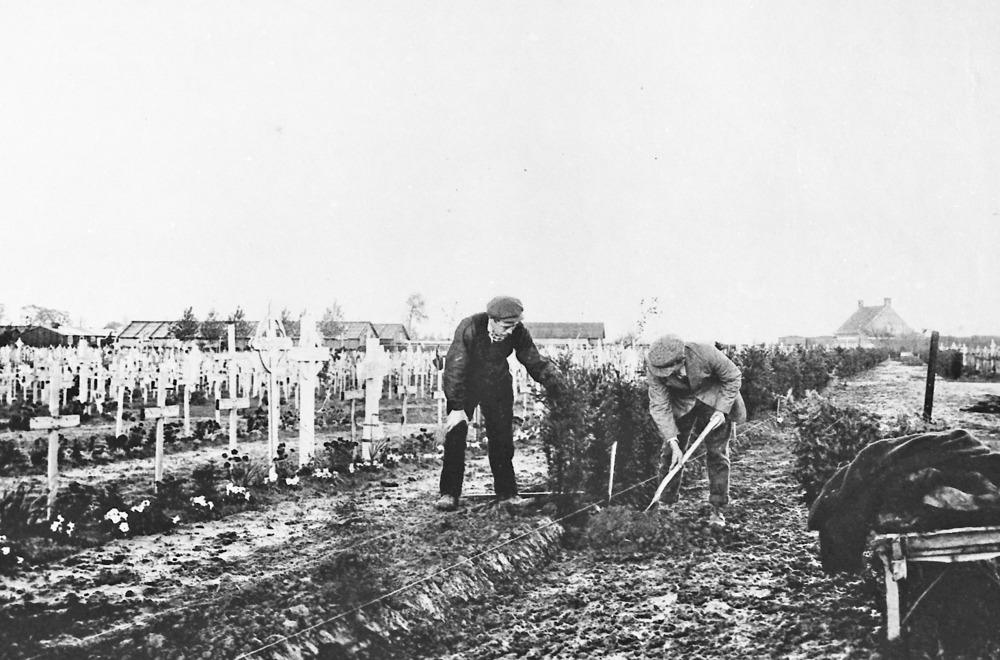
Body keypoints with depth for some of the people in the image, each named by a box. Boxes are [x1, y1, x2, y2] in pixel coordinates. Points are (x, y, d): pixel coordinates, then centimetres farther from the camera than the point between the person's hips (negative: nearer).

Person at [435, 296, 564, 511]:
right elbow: (455, 368, -28)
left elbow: (535, 362, -11)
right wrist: (457, 408, -28)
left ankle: (507, 492, 12)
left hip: (498, 386, 3)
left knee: (502, 438, 1)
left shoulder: (518, 333, -22)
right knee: (455, 435, -8)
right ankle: (449, 494, 0)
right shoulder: (468, 329, -31)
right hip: (463, 386, -2)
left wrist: (553, 377, -28)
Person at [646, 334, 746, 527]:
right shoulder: (655, 367, -29)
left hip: (714, 398, -2)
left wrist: (722, 409, -21)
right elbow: (659, 406, -24)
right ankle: (664, 504, 12)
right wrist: (673, 442, -30)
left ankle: (718, 510, 6)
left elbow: (733, 377, -16)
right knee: (670, 453, -1)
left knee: (716, 453, -4)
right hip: (680, 402, 2)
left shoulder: (706, 354, -35)